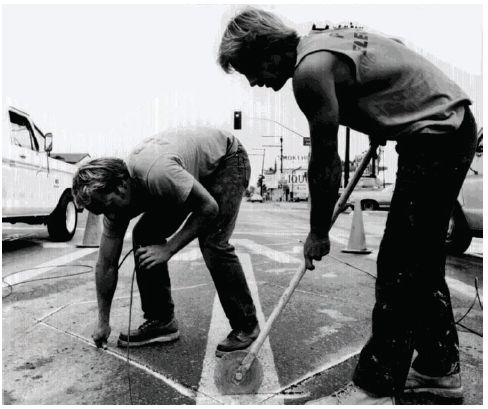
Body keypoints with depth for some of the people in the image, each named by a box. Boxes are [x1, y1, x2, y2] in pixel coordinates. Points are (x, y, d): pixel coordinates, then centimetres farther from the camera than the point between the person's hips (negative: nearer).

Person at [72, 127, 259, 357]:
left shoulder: (156, 174, -39)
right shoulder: (116, 200, -14)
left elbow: (209, 208, -29)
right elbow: (106, 265, -7)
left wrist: (168, 248, -28)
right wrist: (103, 322, -2)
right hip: (190, 173, 7)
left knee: (212, 242, -24)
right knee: (144, 236, -6)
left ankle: (246, 326, -5)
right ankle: (161, 321, 5)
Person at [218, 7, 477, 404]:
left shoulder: (311, 68, -18)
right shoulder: (325, 39, 10)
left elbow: (325, 162, -15)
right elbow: (395, 45, 24)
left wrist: (318, 233, -3)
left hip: (436, 134, -10)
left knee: (399, 266, -7)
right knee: (421, 262, 13)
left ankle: (376, 388, 5)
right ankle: (440, 369, 27)